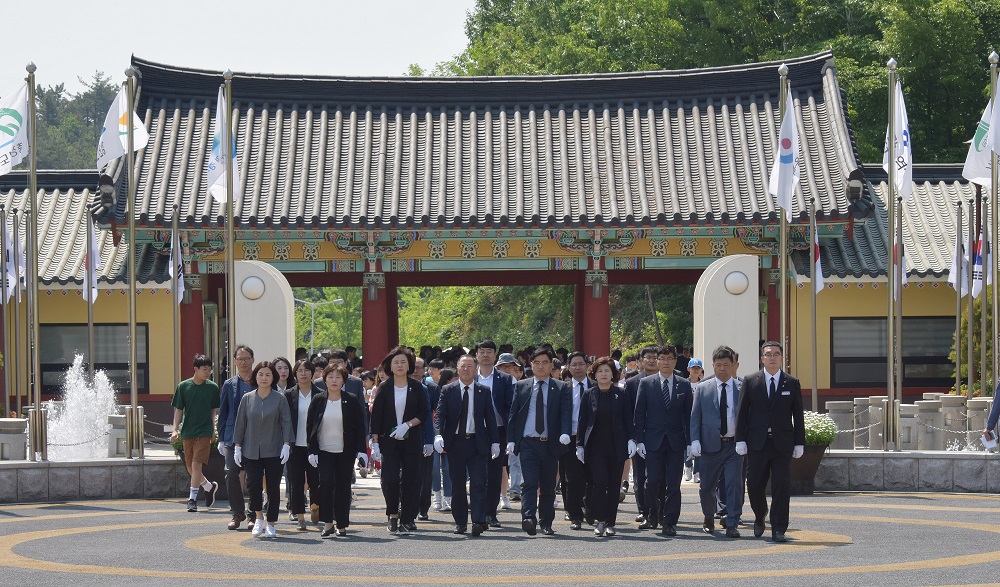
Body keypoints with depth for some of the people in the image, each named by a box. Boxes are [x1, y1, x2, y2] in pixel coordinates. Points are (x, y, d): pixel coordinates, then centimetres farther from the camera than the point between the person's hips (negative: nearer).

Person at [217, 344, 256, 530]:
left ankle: (253, 515, 11)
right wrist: (221, 439, 5)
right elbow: (223, 413, 11)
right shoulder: (229, 385, 10)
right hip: (233, 436, 1)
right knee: (232, 474, -10)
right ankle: (237, 513, 2)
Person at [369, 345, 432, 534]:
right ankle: (393, 515, 6)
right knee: (390, 478, -12)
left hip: (411, 440, 1)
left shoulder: (417, 387, 4)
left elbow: (424, 413, 4)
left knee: (410, 479, -1)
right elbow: (376, 417, 2)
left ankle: (407, 518, 9)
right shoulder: (384, 388, 2)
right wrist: (375, 443, -4)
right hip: (388, 440, -1)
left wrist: (407, 425, -12)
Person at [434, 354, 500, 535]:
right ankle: (460, 522, 14)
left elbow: (490, 418, 8)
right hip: (455, 443, 1)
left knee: (478, 482, -11)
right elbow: (439, 415, -3)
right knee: (457, 485, 5)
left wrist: (495, 442, 3)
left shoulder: (484, 391, 6)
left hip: (477, 443, -1)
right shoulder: (448, 391, 4)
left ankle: (478, 521, -15)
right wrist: (439, 435, -20)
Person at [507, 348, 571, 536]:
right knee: (530, 482, -13)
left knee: (548, 486, 8)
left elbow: (566, 413, -2)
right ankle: (529, 519, -24)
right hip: (527, 443, -1)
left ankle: (546, 522, 17)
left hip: (550, 444, 1)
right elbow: (513, 414, 9)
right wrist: (511, 439, 0)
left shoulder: (561, 388, 7)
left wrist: (565, 433, -20)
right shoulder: (522, 386, 9)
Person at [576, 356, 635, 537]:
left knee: (614, 485, 3)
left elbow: (628, 419, 6)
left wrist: (631, 439, -5)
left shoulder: (620, 394, 5)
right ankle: (599, 520, -4)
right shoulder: (588, 395, 5)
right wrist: (580, 445, 1)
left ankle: (610, 523, 11)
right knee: (600, 482, -14)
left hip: (616, 447, 1)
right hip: (595, 446, -1)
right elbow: (582, 421, 6)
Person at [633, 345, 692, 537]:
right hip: (653, 440, -1)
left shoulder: (684, 385, 7)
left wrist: (689, 441, 0)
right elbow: (639, 413, 4)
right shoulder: (646, 383, 5)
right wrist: (639, 440, -3)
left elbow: (688, 415, 7)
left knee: (673, 484, -1)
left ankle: (669, 523, 3)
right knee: (652, 481, -5)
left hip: (676, 442, 1)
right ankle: (653, 514, 19)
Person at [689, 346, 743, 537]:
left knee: (734, 484, -10)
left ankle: (731, 525, -5)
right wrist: (695, 440, -6)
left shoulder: (742, 388, 5)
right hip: (711, 444, 1)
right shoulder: (702, 389, 7)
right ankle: (709, 519, 32)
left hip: (735, 444, -1)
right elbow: (695, 416, 5)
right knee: (707, 486, 8)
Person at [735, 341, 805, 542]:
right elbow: (742, 413, 5)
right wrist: (740, 440, -2)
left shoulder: (792, 383, 7)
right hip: (757, 443, 0)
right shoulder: (751, 382, 5)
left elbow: (798, 416, 8)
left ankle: (778, 530, -1)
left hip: (783, 443, 0)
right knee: (754, 486, 3)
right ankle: (759, 518, 29)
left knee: (781, 487, -5)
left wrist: (799, 443, 2)